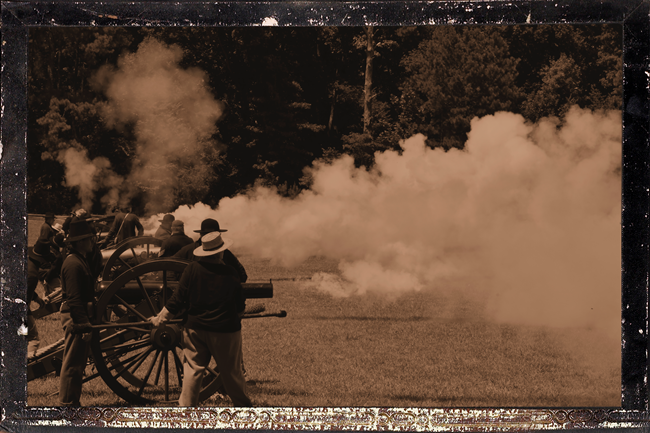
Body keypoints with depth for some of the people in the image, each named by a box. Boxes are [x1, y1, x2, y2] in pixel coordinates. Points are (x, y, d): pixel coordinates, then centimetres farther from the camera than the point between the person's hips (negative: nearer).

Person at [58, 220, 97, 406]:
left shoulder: (79, 261, 16)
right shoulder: (73, 264, -17)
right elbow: (74, 298, -22)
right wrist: (84, 324, -24)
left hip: (78, 316, 11)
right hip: (75, 317, -11)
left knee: (77, 363, 16)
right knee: (73, 364, -5)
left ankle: (73, 402, 23)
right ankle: (67, 403, 0)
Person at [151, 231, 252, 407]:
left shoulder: (192, 269, -7)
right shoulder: (229, 273, -7)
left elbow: (177, 300, -6)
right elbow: (240, 306, 4)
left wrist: (159, 319, 5)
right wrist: (235, 317, 26)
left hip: (196, 328, 1)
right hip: (225, 330, -1)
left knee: (192, 370, 6)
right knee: (232, 372, 12)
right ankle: (243, 405, 28)